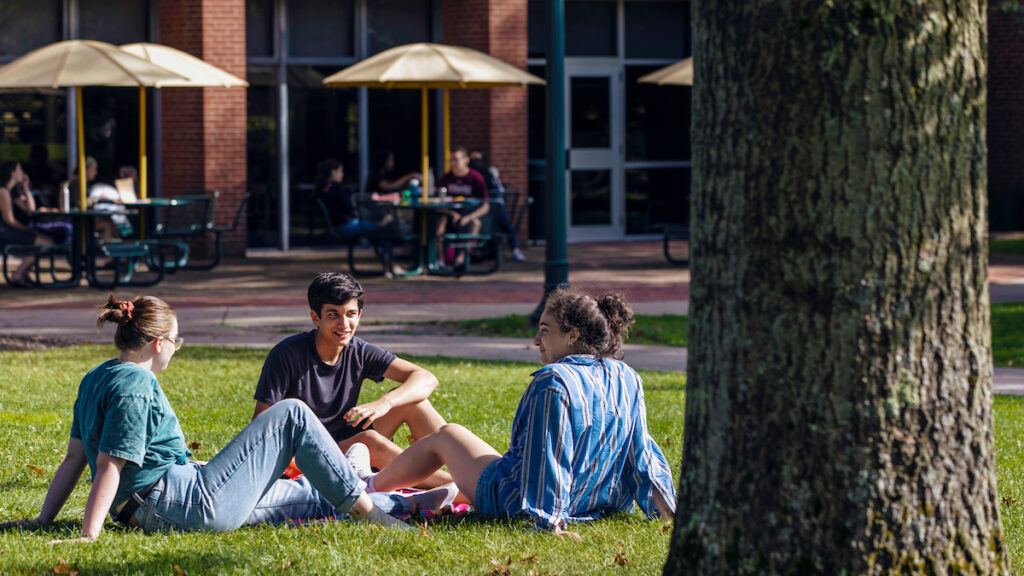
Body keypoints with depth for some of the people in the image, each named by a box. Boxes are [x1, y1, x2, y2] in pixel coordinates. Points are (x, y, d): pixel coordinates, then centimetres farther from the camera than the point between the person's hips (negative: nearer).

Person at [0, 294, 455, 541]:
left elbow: (74, 458, 14)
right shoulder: (135, 386, -17)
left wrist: (43, 520, 16)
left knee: (301, 494, 25)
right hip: (195, 504, -10)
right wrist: (88, 537, -27)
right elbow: (109, 466, -23)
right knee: (292, 415, -3)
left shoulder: (96, 379, 12)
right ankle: (366, 509, 5)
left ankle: (401, 503, 39)